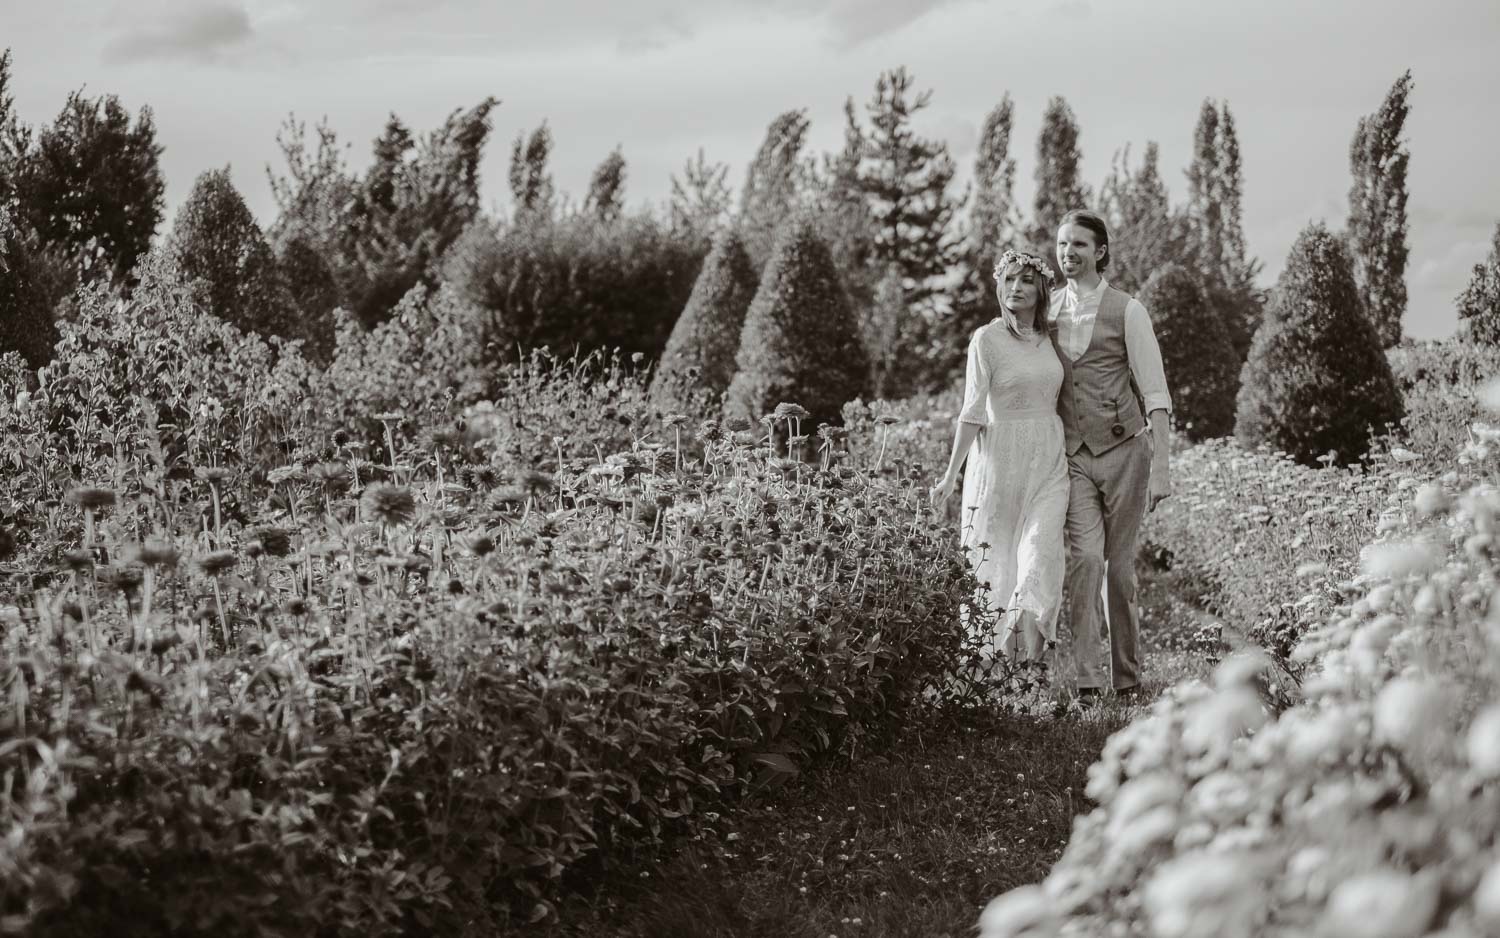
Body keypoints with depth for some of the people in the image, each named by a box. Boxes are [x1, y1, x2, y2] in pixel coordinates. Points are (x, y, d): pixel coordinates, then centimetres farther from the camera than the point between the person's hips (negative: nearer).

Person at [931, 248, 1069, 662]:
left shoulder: (1048, 337, 10)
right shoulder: (987, 339, -4)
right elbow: (973, 411, -6)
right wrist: (951, 474, -10)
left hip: (1049, 461, 4)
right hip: (1000, 458, -3)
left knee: (1041, 553, -10)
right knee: (997, 556, 0)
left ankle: (1032, 654, -12)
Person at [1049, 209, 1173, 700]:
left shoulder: (1127, 310, -1)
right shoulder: (1048, 311, 9)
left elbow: (1155, 392, -4)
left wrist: (1161, 466, -12)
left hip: (1123, 448, -2)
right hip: (1072, 454, 2)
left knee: (1120, 567, 3)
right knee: (1084, 557, -15)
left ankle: (1127, 678, 16)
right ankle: (1086, 678, -15)